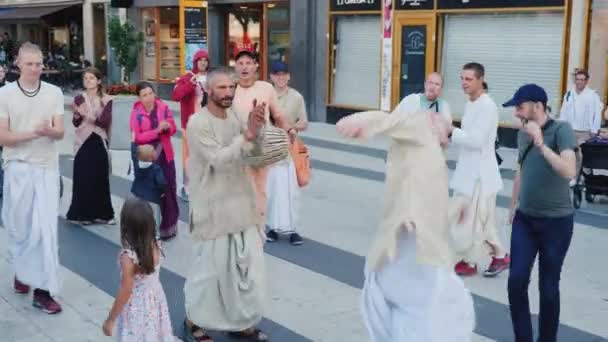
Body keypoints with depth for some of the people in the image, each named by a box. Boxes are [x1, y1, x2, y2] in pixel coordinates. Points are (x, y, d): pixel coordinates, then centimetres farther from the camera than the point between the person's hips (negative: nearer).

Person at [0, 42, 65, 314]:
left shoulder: (54, 93, 1)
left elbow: (60, 132, -2)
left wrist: (47, 131, -24)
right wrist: (32, 133, -20)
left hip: (47, 168, 0)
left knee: (46, 228, -4)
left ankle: (43, 290, 0)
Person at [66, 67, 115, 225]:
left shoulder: (106, 100, 2)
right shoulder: (79, 98, 0)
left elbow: (105, 122, -10)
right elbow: (76, 123, -4)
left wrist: (88, 116, -21)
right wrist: (77, 114, -24)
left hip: (99, 142, 1)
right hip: (83, 142, -1)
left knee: (101, 179, 5)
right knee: (83, 179, -1)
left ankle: (102, 214, 15)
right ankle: (84, 214, 7)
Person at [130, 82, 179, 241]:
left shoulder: (163, 107, -2)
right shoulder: (136, 113, -8)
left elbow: (173, 128, 5)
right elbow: (137, 137, -14)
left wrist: (167, 127, -18)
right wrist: (157, 130, -21)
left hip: (165, 154, 2)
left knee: (168, 189, 3)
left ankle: (169, 225, 16)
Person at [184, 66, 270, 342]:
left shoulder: (235, 117, 7)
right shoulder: (198, 123, -15)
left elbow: (255, 153, 3)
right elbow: (218, 160, -23)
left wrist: (255, 131, -16)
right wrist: (247, 135, -31)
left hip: (240, 204, 7)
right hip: (213, 209, -7)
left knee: (248, 266, 12)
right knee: (208, 268, 5)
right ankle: (194, 319, 25)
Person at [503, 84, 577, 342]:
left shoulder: (561, 130, -14)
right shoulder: (522, 134, 4)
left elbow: (569, 172, -28)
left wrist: (541, 144, -30)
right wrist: (513, 207, 21)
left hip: (556, 221, -5)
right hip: (525, 218, 5)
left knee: (548, 287, 4)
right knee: (516, 281, 0)